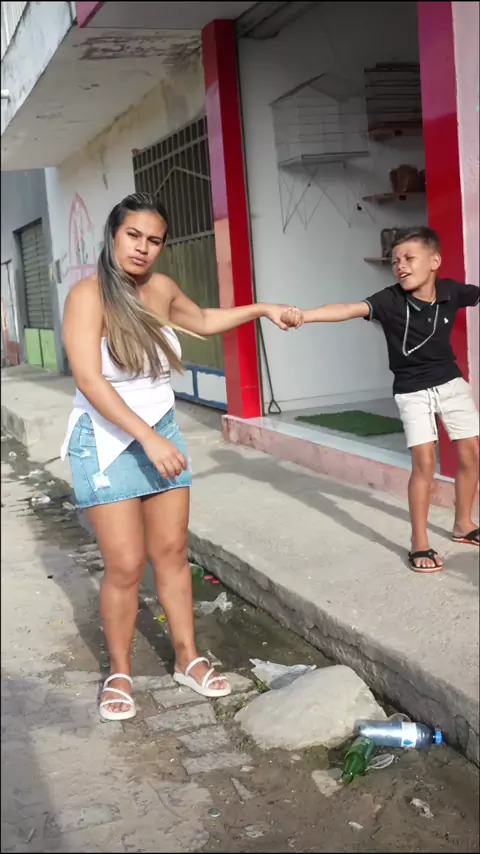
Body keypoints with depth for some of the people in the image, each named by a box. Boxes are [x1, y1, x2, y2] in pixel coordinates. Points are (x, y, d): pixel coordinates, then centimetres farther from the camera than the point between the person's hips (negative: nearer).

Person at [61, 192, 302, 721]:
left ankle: (187, 659, 24)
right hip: (106, 441, -5)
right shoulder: (88, 295, -16)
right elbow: (89, 381, -23)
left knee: (171, 553, 9)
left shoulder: (160, 289, 2)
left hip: (161, 432, 6)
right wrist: (147, 438, -26)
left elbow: (204, 321, 24)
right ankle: (119, 673, 17)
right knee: (126, 566, -4)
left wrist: (262, 309, 19)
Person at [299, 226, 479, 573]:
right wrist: (301, 315, -49)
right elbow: (349, 309, -35)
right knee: (424, 461, -12)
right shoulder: (391, 300, -21)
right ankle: (420, 543, 0)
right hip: (412, 391, -4)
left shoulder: (451, 291, -11)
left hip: (451, 383, 4)